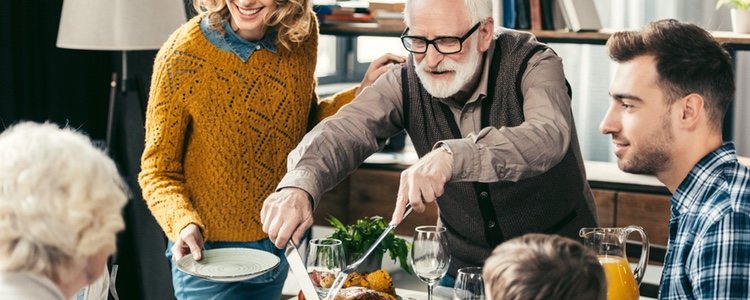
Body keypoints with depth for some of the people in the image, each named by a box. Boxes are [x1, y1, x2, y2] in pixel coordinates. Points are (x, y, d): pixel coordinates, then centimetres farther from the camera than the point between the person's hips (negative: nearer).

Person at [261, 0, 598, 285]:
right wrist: (299, 184, -48)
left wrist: (452, 156, -56)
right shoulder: (406, 83, -11)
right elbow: (343, 132, -26)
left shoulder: (532, 65, -20)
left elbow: (548, 137, -40)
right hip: (463, 267, 3)